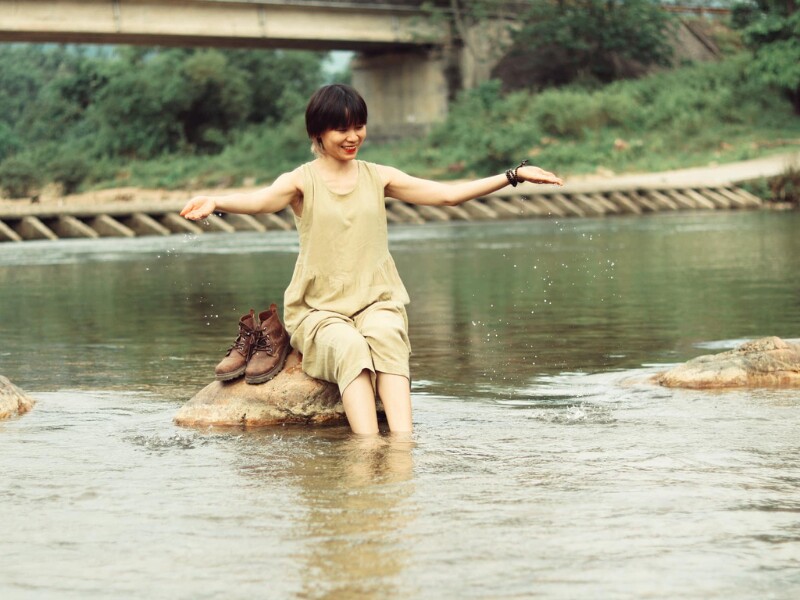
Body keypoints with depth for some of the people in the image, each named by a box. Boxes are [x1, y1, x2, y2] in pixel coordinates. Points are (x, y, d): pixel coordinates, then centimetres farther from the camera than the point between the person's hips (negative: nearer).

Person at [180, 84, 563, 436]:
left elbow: (448, 194, 10)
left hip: (377, 303, 2)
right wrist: (214, 202, -42)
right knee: (349, 346, -35)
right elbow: (260, 200, -20)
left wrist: (514, 175, 3)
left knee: (386, 337, -33)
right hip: (320, 309, -2)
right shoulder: (302, 182, 1)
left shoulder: (378, 178, 11)